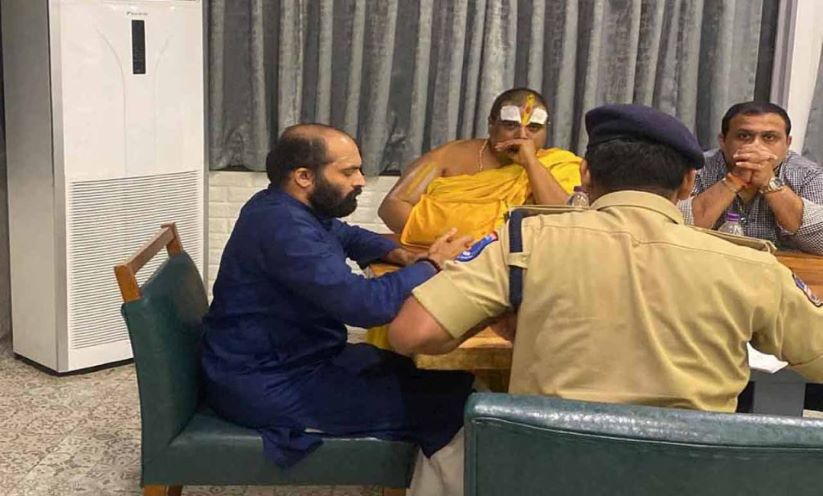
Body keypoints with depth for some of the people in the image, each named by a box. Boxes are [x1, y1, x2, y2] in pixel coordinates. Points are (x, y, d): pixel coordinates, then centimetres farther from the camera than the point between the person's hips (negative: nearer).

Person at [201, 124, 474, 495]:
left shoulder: (287, 209, 7)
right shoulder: (283, 227, -26)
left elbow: (347, 235, 26)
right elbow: (366, 304, -34)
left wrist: (400, 256, 5)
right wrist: (430, 264, -16)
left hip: (286, 361, 11)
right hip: (269, 387, -11)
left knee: (443, 375, 9)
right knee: (448, 400, -15)